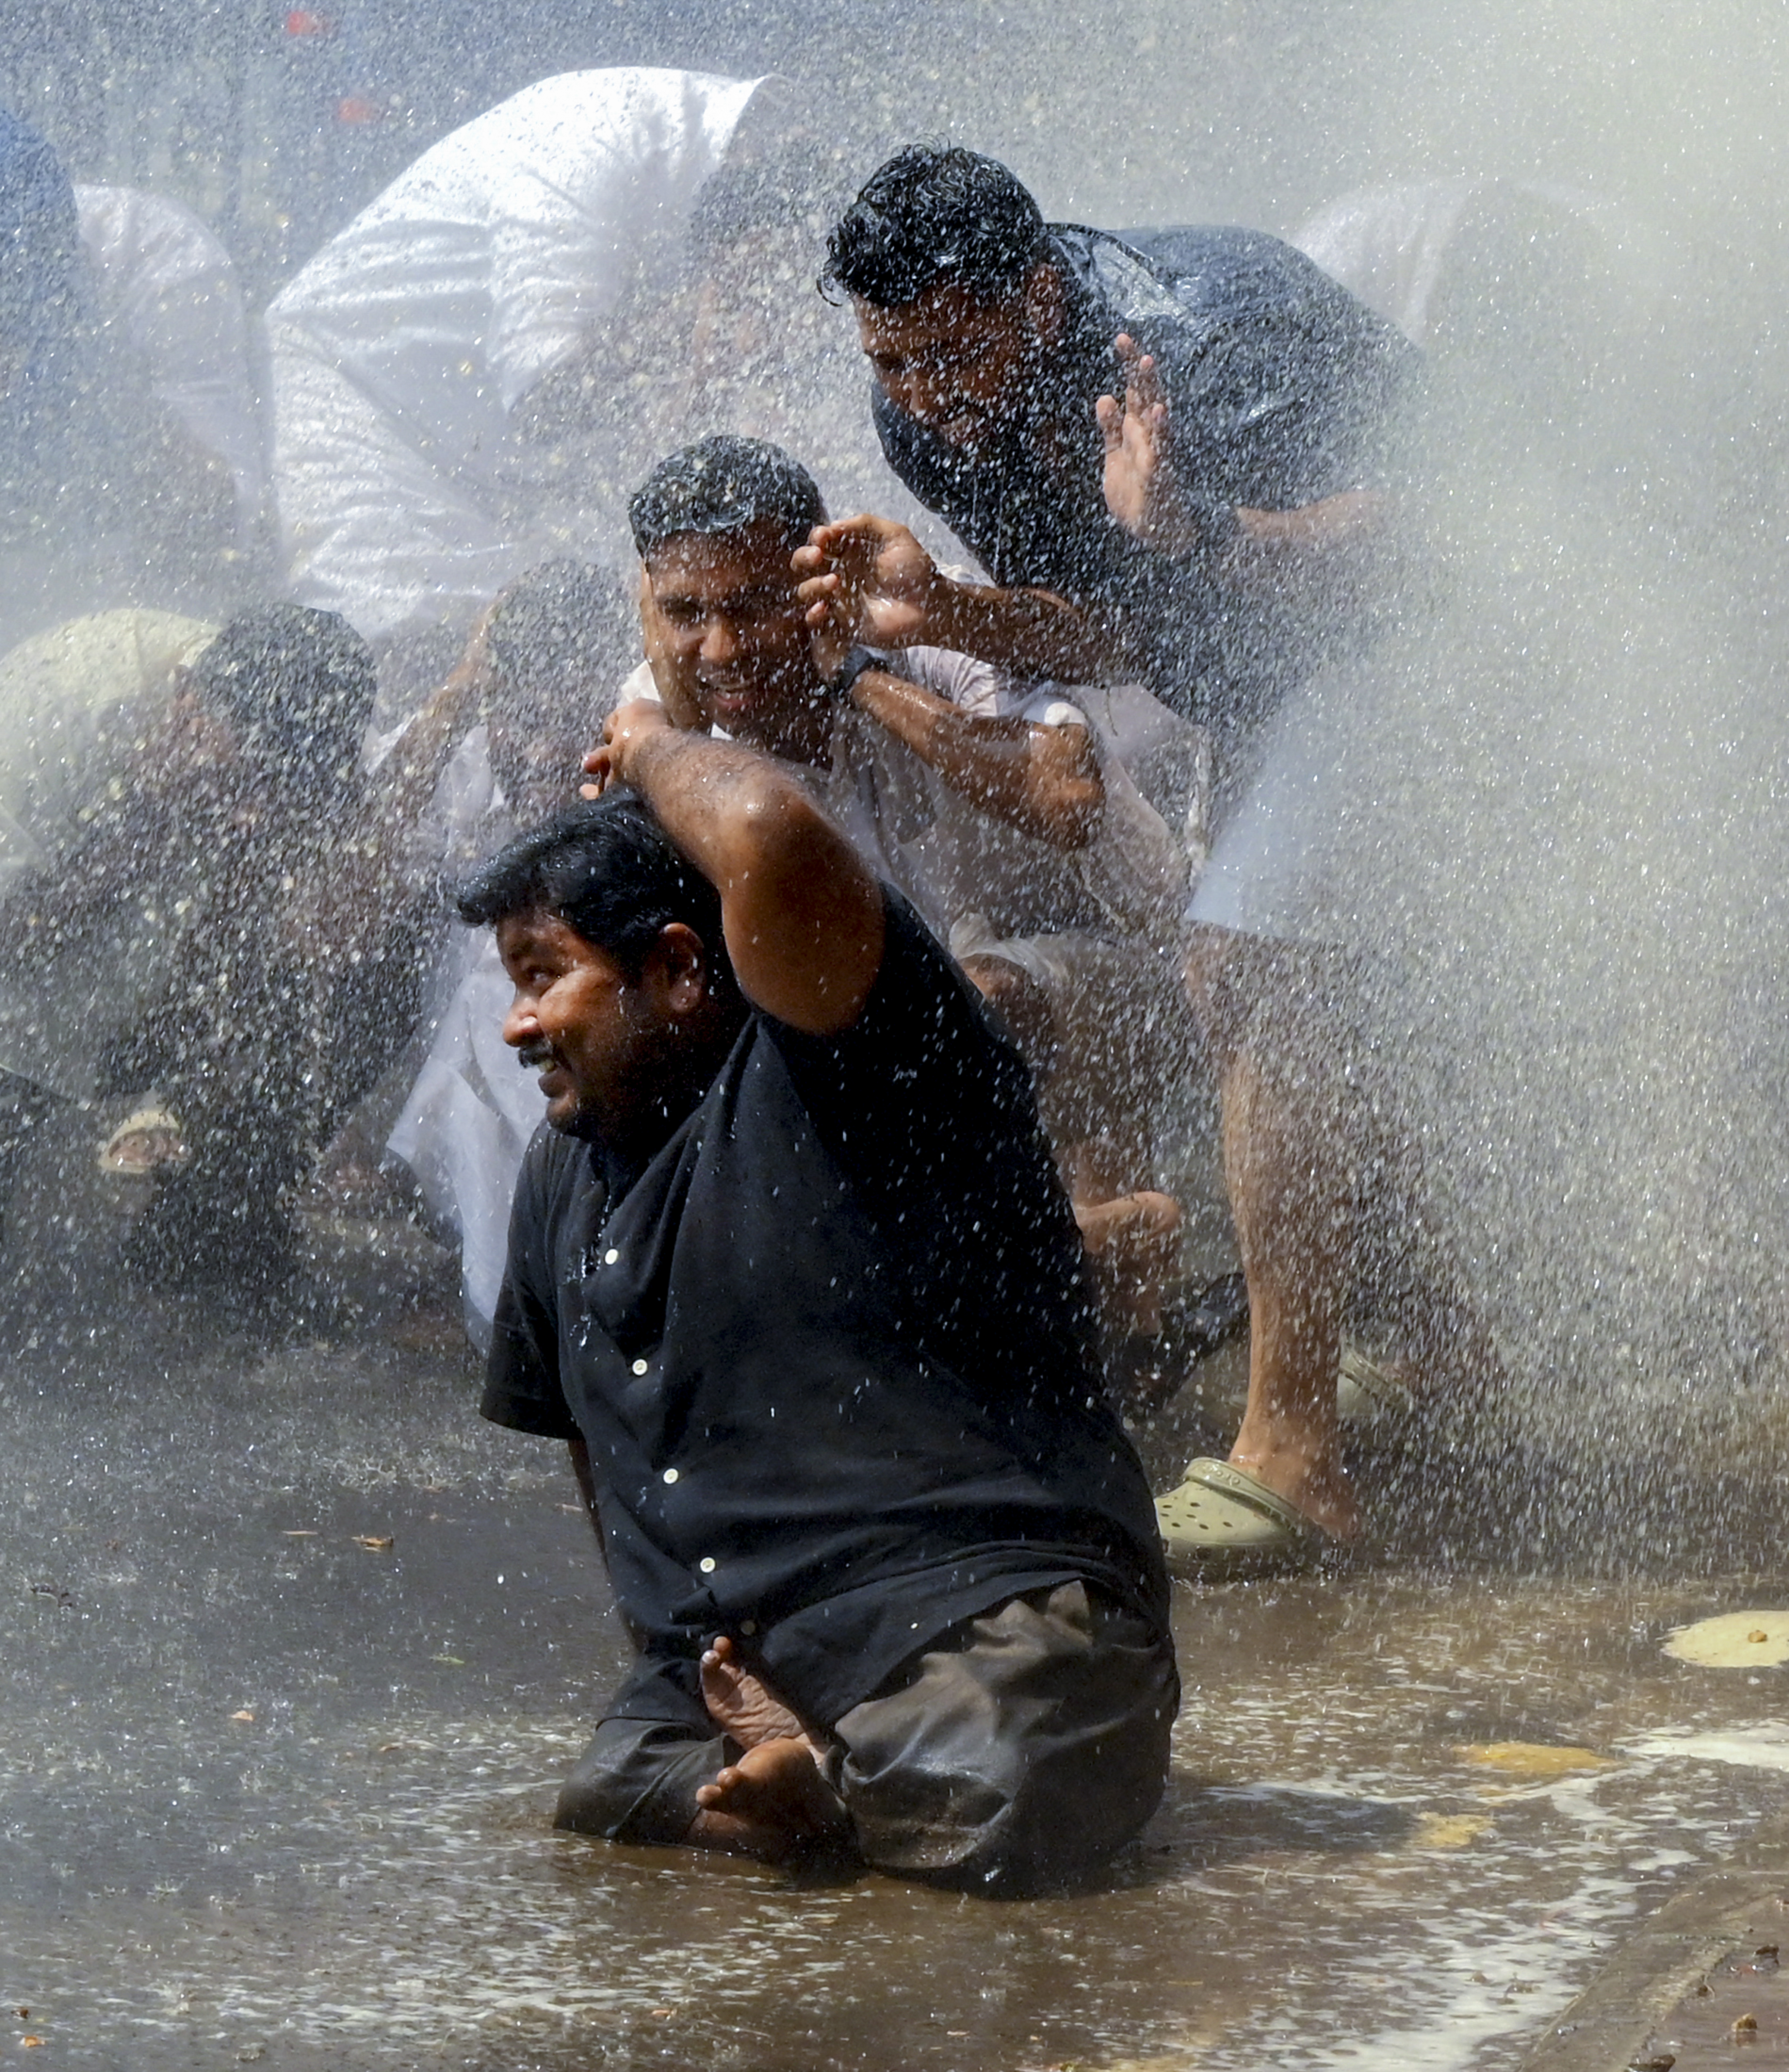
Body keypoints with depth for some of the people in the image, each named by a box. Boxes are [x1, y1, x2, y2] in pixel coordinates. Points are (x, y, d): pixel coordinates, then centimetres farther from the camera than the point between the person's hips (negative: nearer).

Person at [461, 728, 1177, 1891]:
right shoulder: (567, 1175, 20)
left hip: (983, 1610, -5)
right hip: (736, 1665, 6)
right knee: (601, 1805, -25)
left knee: (997, 1807, -36)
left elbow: (774, 839, -27)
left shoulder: (824, 1064, -6)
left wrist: (655, 749, -4)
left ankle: (836, 1765, -6)